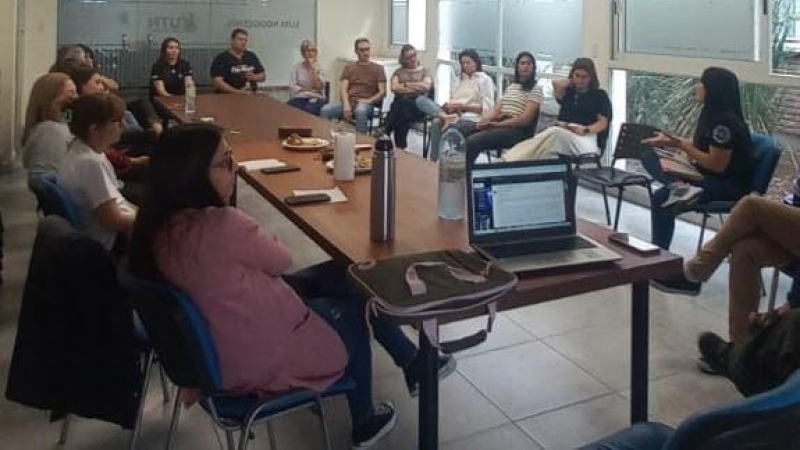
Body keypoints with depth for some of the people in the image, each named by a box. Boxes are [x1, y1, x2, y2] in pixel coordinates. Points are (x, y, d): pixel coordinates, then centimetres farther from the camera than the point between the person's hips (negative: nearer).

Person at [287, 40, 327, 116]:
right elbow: (292, 86, 3)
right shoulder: (296, 67, 12)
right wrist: (308, 89, -6)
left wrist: (312, 68, -9)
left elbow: (319, 86, -6)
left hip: (316, 98, -1)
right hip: (299, 97, 1)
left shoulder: (320, 67, 9)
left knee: (309, 109, -35)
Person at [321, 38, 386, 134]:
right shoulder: (349, 68, 18)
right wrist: (346, 105, -14)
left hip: (366, 105, -2)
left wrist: (369, 101, -13)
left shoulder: (378, 68, 13)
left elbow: (382, 92, 5)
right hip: (349, 102, 2)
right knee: (325, 110, -27)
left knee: (360, 111, -41)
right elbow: (343, 89, 6)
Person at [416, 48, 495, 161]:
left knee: (438, 123, -36)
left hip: (471, 117, -7)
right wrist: (448, 105, -5)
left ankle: (435, 161, -27)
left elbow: (487, 108, -6)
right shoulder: (461, 78, 25)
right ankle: (445, 117, -39)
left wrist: (463, 106, -15)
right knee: (421, 99, -15)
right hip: (454, 114, 7)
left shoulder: (485, 79, 4)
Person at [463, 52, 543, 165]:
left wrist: (497, 124, -19)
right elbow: (496, 111, 13)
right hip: (499, 125, 7)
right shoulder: (510, 87, 24)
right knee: (460, 126, -17)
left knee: (472, 141, -31)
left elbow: (525, 119, -10)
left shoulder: (535, 89, 2)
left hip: (517, 130, -6)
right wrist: (484, 121, -10)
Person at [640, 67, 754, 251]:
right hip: (709, 176, 10)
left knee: (662, 198, -26)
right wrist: (669, 140, 12)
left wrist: (679, 145, -21)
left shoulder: (725, 121, -21)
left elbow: (717, 165, -22)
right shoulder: (710, 112, 7)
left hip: (729, 185, -10)